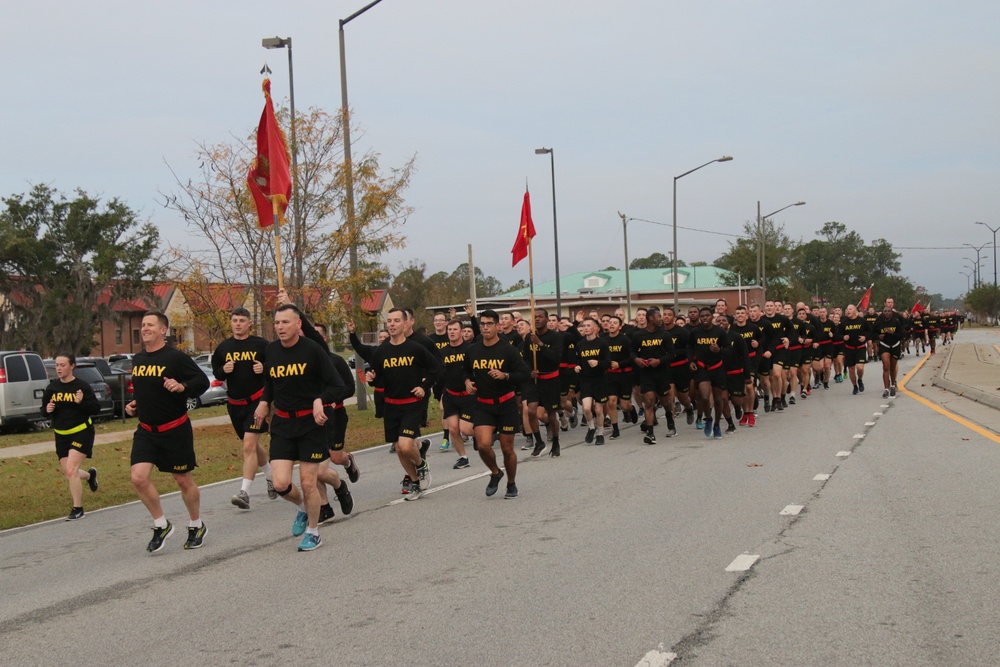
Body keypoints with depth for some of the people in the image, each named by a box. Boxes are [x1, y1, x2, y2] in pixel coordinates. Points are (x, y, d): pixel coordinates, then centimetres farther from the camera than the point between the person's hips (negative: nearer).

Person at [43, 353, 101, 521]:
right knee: (68, 475, 9)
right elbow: (44, 411, 11)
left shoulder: (82, 386, -10)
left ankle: (77, 509, -5)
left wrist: (82, 402, -27)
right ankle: (90, 475, 44)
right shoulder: (52, 388, 4)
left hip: (81, 433, -6)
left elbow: (96, 408, -10)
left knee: (70, 470, -17)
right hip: (61, 436, 6)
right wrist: (47, 410, -11)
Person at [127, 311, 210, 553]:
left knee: (183, 480, 6)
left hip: (175, 430, -5)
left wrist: (183, 387, -31)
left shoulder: (175, 357, -13)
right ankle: (161, 525, 8)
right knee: (139, 477, -11)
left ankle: (196, 526, 28)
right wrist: (133, 405, 8)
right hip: (146, 430, 5)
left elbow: (203, 381, -14)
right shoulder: (138, 360, 8)